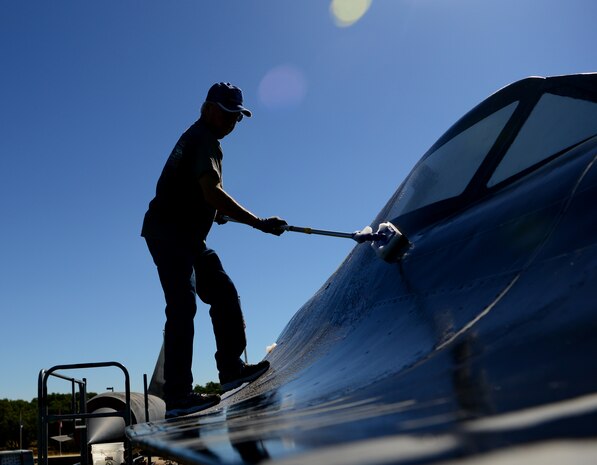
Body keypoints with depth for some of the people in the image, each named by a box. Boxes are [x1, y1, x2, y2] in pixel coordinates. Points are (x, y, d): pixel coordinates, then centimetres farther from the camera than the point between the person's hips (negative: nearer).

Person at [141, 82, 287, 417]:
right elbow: (212, 192, -27)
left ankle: (231, 370, 16)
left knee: (224, 294, 10)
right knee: (183, 306, -18)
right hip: (168, 232, -11)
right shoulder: (203, 139, -13)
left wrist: (218, 211, 14)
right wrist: (259, 223, -27)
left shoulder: (203, 139, 20)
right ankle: (178, 396, -20)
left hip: (189, 237, 11)